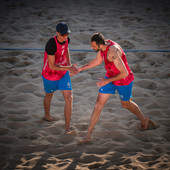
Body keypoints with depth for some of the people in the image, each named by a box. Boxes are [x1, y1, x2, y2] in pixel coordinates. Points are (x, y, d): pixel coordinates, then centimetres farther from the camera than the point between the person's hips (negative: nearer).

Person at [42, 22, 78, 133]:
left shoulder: (67, 39, -11)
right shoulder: (51, 44, -33)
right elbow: (52, 66, -31)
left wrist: (69, 64, 9)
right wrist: (69, 68, -37)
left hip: (63, 73, 5)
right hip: (50, 74, -4)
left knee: (69, 97, -8)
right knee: (49, 96, 21)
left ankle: (67, 128, -3)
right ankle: (47, 116, 53)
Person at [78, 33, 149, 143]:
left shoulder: (112, 52, -37)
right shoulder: (103, 45, -10)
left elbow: (124, 73, -34)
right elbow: (97, 61, 10)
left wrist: (108, 81, -25)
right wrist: (80, 68, 5)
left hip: (124, 81, -7)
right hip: (110, 78, 7)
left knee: (126, 104, 19)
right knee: (99, 104, -1)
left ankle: (143, 119, 52)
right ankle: (88, 136, 2)